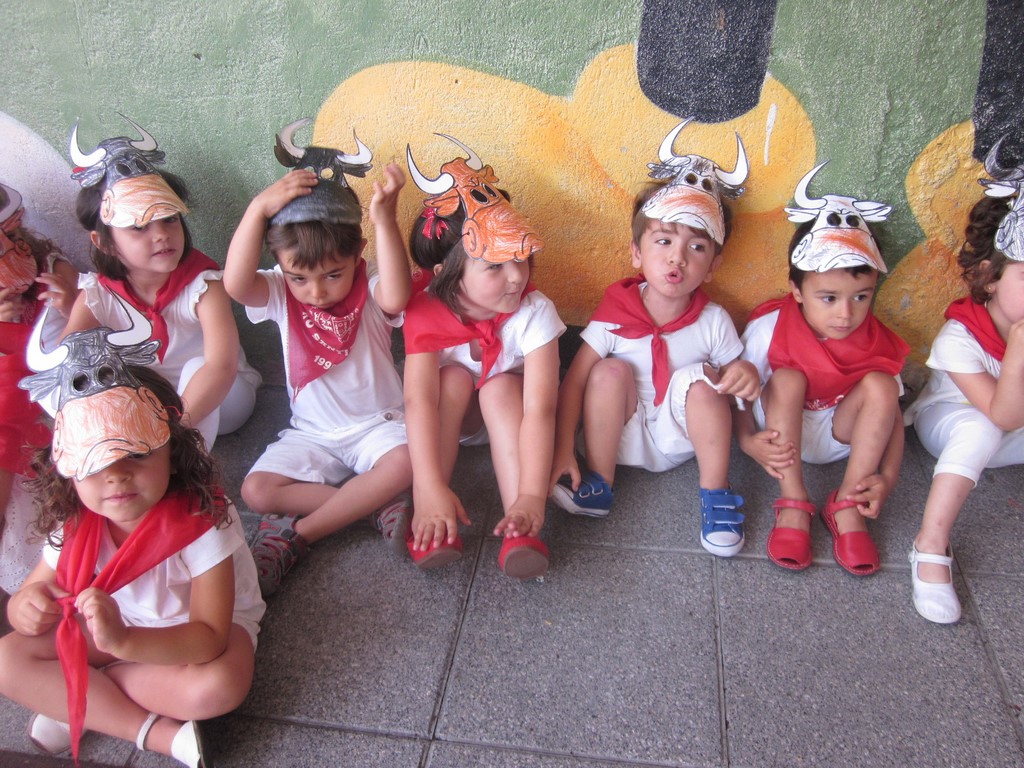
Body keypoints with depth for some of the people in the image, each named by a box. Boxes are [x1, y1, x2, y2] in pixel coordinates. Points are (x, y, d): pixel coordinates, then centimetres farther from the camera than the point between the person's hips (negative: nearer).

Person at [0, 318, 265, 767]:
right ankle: (156, 731, -18)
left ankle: (73, 698, -12)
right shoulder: (75, 527, -13)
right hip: (113, 629, 5)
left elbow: (211, 636, -34)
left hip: (195, 635, -5)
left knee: (218, 686, -37)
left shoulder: (202, 522, -30)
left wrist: (123, 641, -50)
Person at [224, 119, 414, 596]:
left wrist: (384, 217, -47)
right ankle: (380, 505, -18)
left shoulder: (371, 291, -13)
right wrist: (259, 208, -37)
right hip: (312, 434, 3)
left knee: (404, 461, -34)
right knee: (257, 491, -19)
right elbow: (235, 284, -29)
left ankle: (298, 534, -20)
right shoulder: (280, 295, -6)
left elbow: (396, 296, -39)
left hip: (377, 426, -2)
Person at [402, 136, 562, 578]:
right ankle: (427, 519, -31)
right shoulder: (426, 314, -26)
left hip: (508, 410, -1)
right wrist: (432, 489, -49)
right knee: (455, 377, -29)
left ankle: (520, 532, -37)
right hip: (449, 416, 1)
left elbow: (538, 409, -36)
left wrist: (531, 496, -47)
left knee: (501, 387, -31)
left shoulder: (534, 313, -28)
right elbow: (419, 400, -37)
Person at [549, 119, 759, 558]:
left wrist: (746, 375, -27)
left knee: (700, 379, -25)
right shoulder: (614, 314, -12)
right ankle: (598, 486, -16)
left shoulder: (713, 322, -9)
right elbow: (575, 381, -15)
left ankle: (715, 496, -16)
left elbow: (734, 379, 0)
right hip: (623, 435, 0)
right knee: (611, 370, -24)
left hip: (681, 436, 0)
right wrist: (563, 452, -22)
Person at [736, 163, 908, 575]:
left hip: (842, 434, 2)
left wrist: (887, 476, -24)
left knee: (880, 385, -24)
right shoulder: (769, 327, -20)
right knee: (787, 378, -30)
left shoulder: (877, 343, -12)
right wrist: (748, 441, -34)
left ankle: (846, 505, -20)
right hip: (780, 431, -2)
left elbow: (892, 412, -9)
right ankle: (793, 504, -27)